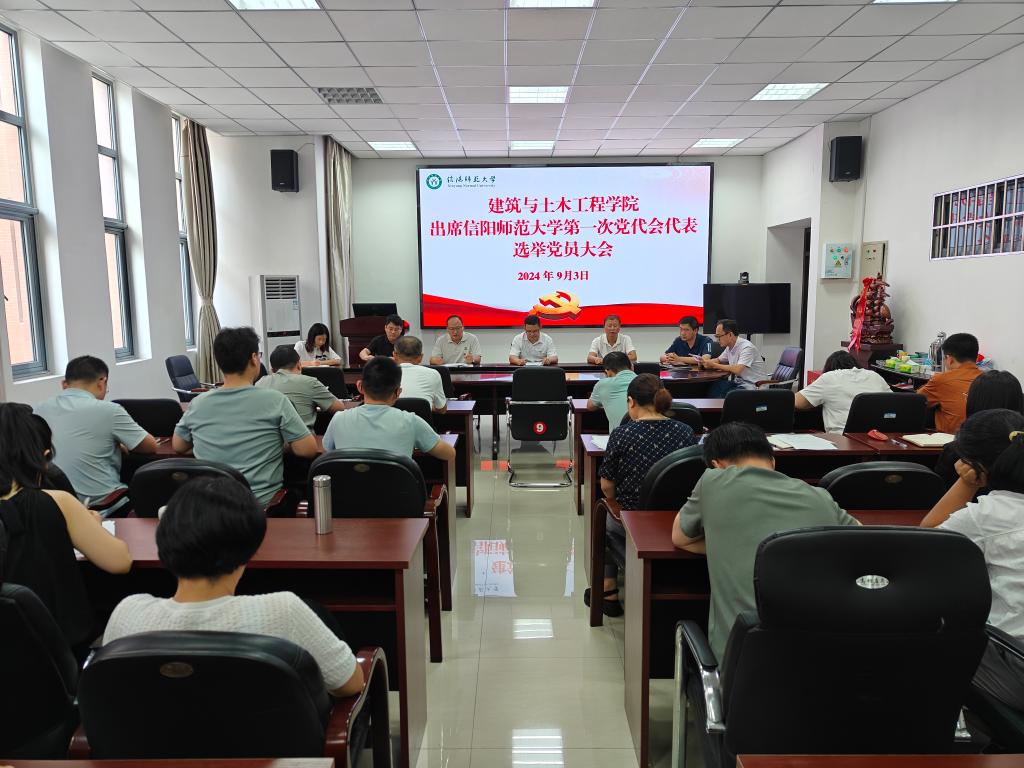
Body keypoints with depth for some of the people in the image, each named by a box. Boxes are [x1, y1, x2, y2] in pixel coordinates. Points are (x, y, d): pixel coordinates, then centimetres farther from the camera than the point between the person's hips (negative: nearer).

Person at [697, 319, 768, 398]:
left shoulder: (746, 347, -17)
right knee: (711, 387, -13)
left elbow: (737, 370, -28)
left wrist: (714, 365, -19)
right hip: (737, 382, 8)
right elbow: (719, 360, 22)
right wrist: (706, 361, -1)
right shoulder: (729, 347, 7)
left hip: (749, 386, -8)